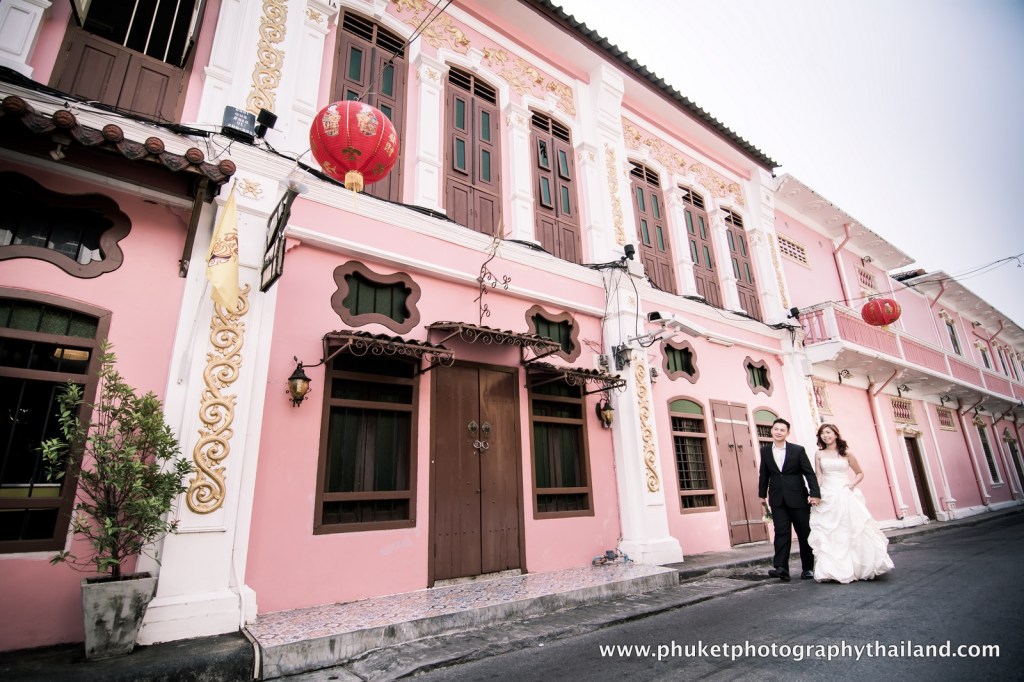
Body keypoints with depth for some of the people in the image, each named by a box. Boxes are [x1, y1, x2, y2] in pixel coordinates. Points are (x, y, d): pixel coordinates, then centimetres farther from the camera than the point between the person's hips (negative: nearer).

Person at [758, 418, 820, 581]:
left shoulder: (798, 450, -1)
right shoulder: (765, 451, 5)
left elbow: (809, 473, -5)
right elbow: (764, 474, 11)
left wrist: (814, 493, -14)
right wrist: (762, 494, 12)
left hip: (798, 498, -1)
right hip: (777, 500, 1)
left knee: (805, 533, 9)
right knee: (781, 532, -6)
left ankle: (808, 568, 22)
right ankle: (781, 568, -10)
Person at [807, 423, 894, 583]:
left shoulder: (846, 453, 5)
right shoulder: (819, 454, 5)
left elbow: (860, 473, 13)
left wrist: (852, 485, -4)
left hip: (845, 496, 0)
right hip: (827, 497, 0)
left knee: (853, 531, 1)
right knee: (828, 534, 0)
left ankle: (860, 568, 15)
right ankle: (832, 570, 6)